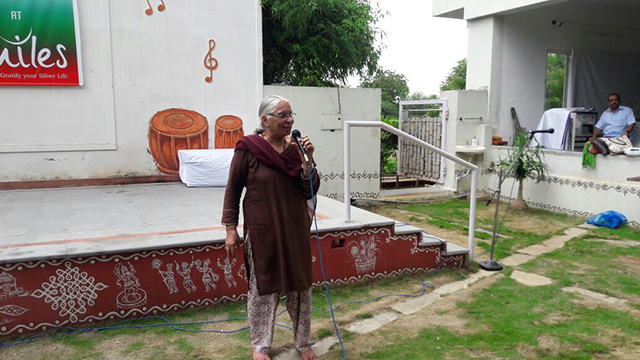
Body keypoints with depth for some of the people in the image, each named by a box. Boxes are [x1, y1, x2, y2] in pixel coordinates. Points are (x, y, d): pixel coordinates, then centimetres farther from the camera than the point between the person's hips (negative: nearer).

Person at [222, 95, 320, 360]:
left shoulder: (296, 147, 1)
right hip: (262, 231, -3)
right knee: (262, 287, 8)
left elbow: (310, 191, 0)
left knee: (300, 285, 13)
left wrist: (307, 160, -13)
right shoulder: (247, 149, -9)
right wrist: (230, 228, -4)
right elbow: (233, 190, -3)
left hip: (296, 229, 4)